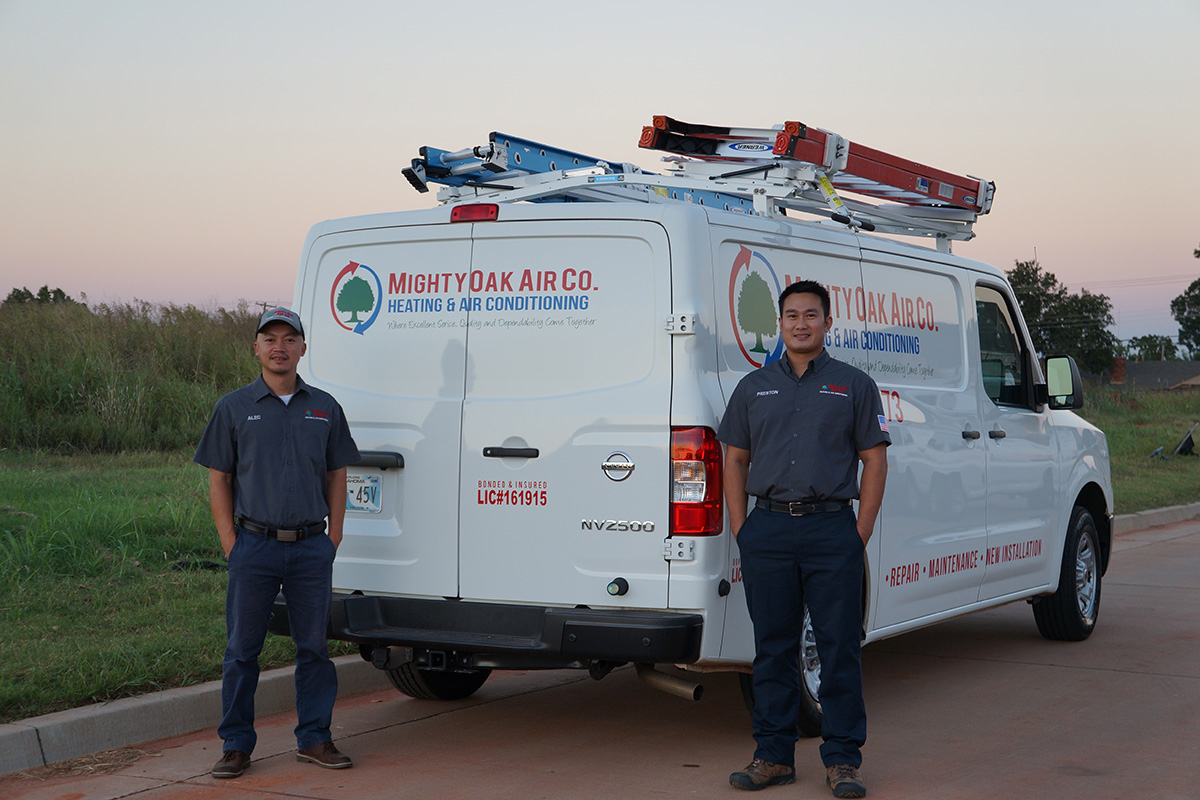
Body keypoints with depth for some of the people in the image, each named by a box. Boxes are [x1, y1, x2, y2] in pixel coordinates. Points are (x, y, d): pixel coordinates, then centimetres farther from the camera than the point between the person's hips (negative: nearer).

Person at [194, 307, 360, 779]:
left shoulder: (325, 408, 9)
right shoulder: (234, 408, 4)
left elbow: (336, 475, 13)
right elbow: (218, 479, 4)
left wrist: (333, 538, 5)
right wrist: (230, 542, -3)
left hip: (312, 547, 2)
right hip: (254, 545, -2)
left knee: (315, 646, 6)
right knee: (242, 648, 3)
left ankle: (314, 739, 17)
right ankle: (237, 745, 12)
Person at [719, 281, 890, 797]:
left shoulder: (854, 386, 6)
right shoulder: (754, 387, 12)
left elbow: (874, 460, 4)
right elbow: (735, 459, 14)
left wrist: (861, 533, -4)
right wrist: (741, 530, 4)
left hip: (833, 528, -2)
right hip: (767, 529, 2)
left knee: (840, 649, -1)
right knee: (773, 648, 7)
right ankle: (774, 754, 16)